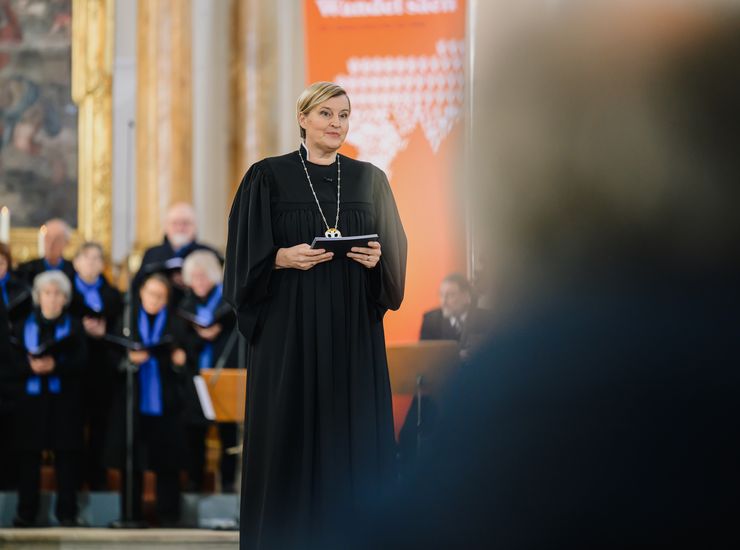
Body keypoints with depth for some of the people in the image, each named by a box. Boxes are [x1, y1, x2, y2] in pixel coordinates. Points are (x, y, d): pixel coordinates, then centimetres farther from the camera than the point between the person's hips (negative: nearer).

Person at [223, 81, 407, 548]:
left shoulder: (369, 180, 10)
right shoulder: (269, 177, 1)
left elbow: (396, 252, 10)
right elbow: (248, 254, -1)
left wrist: (378, 259, -10)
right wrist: (284, 258, -18)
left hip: (353, 329, 3)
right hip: (290, 330, -3)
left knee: (355, 436, 0)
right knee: (289, 435, -3)